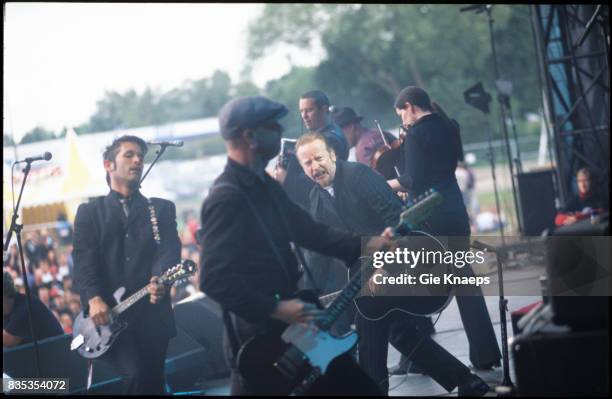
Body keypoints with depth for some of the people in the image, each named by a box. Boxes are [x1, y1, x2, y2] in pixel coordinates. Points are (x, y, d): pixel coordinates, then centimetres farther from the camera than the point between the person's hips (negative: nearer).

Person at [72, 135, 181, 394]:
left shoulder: (162, 209, 14)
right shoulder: (89, 212, 12)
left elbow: (169, 250, -3)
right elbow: (84, 258, -2)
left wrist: (160, 280, -26)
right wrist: (93, 299, -21)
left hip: (152, 312, 2)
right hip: (108, 314, -2)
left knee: (152, 381, 5)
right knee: (136, 375, -21)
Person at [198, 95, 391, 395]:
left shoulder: (266, 186, 10)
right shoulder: (226, 198, -21)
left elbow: (308, 230, 17)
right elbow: (214, 280, -25)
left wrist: (364, 246, 6)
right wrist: (275, 310, -27)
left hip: (291, 327, 9)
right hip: (256, 342, -9)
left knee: (359, 386, 12)